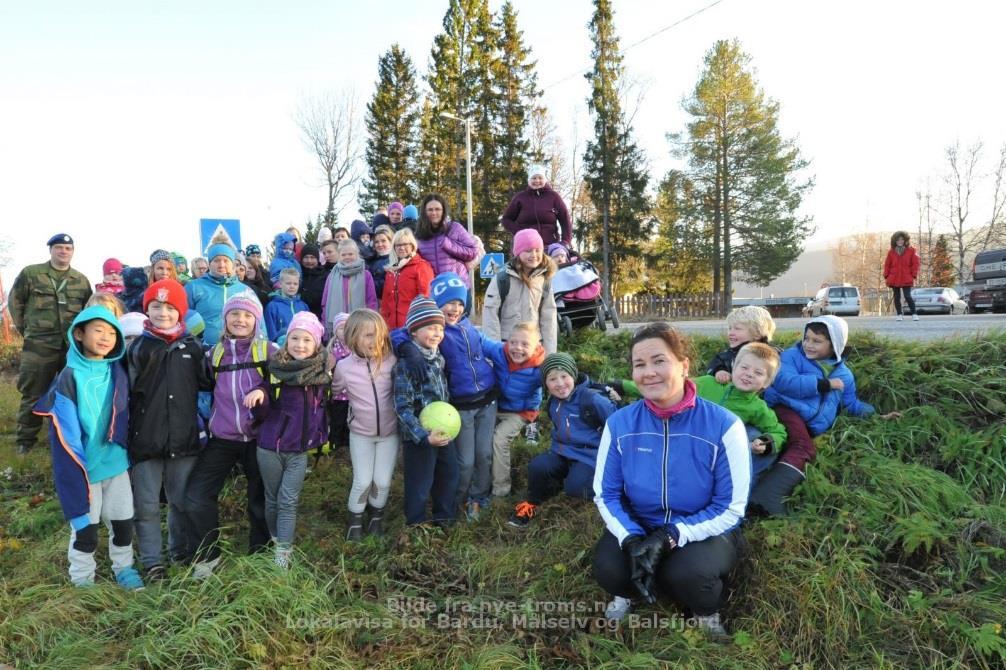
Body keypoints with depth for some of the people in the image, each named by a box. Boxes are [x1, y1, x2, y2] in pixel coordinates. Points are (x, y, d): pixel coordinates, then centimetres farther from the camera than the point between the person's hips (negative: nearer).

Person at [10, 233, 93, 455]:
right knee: (33, 394, 3)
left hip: (73, 347, 2)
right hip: (39, 347, -2)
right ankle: (25, 440, 15)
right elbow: (15, 302, 9)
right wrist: (26, 330, 7)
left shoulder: (81, 280, 11)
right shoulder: (30, 274, 3)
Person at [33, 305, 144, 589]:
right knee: (85, 527, 9)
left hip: (117, 462, 4)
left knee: (123, 521, 14)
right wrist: (77, 469, -18)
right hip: (84, 467, -4)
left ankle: (124, 567, 33)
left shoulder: (118, 372, -1)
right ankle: (82, 579, 28)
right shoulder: (69, 378, -14)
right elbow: (64, 432, -15)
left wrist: (122, 445, 9)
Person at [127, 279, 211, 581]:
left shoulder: (192, 347, 2)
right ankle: (152, 560, 23)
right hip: (146, 438, -1)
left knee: (183, 500, 16)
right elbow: (127, 391, -5)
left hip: (185, 438, 2)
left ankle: (181, 550, 35)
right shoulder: (138, 347, -2)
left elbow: (207, 383, 8)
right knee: (147, 505, 8)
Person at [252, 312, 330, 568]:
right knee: (273, 499, 14)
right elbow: (264, 409, -13)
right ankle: (276, 539, 34)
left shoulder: (322, 372, -4)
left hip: (300, 450, 1)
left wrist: (322, 438, 13)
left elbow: (323, 406, 12)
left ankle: (283, 554, 7)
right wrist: (260, 394, -33)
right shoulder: (276, 369, -11)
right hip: (270, 447, -1)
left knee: (289, 502, 1)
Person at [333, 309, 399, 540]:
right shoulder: (344, 366, -13)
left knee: (383, 481, 6)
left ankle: (376, 516, 33)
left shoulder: (391, 361, -13)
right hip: (360, 434, 0)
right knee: (363, 481, 0)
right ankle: (355, 520, 26)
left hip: (390, 432, 1)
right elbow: (334, 392, 5)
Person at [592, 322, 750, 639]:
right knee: (608, 569, -26)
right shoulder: (620, 423, -10)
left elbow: (731, 508, -14)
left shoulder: (724, 425, -19)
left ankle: (707, 611, 6)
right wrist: (631, 539, -22)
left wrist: (669, 538, -25)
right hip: (638, 526, 2)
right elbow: (606, 494, -3)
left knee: (687, 573, -32)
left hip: (705, 530, -2)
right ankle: (628, 591, 13)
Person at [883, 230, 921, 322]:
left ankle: (914, 314, 1)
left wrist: (914, 275, -4)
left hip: (906, 279, -2)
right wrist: (886, 276, 2)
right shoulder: (891, 252, 8)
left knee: (908, 296, -9)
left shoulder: (911, 251, 4)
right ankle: (899, 315, 14)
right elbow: (887, 265, 9)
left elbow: (915, 263, 3)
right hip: (894, 279, 2)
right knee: (897, 297, 6)